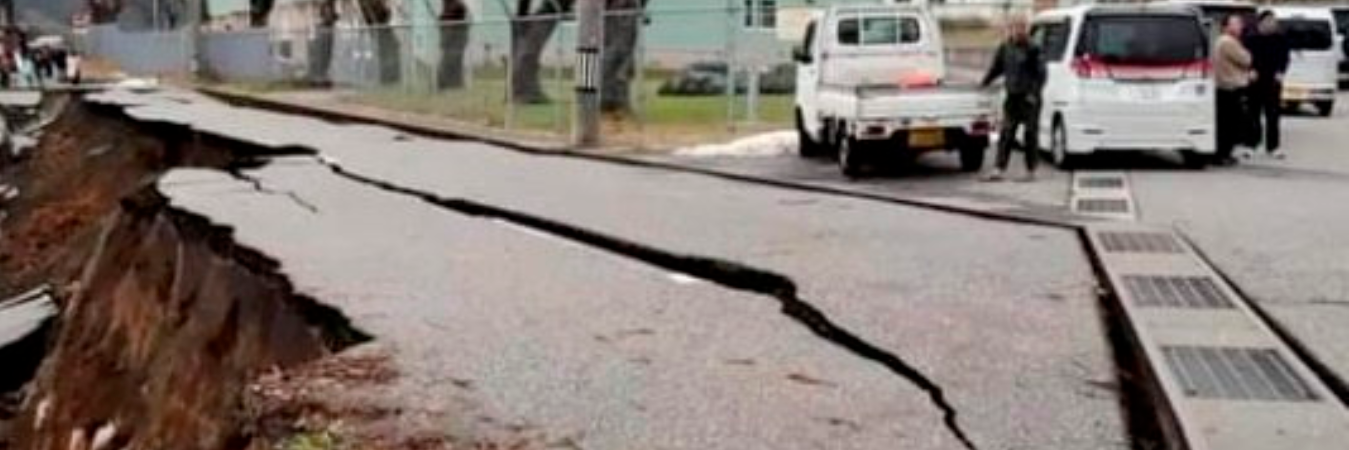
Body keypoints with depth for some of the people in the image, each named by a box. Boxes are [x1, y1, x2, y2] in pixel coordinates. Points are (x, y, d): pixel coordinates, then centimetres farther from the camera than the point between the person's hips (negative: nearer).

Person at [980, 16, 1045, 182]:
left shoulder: (1032, 50, -8)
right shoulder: (1005, 49, 7)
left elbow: (1040, 74, -9)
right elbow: (996, 68, 19)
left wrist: (1034, 93, -17)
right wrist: (985, 83, 9)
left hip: (1029, 98, -5)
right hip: (1012, 97, 5)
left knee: (1030, 134, 2)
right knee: (1006, 134, 1)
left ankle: (1030, 171, 10)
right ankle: (998, 170, 0)